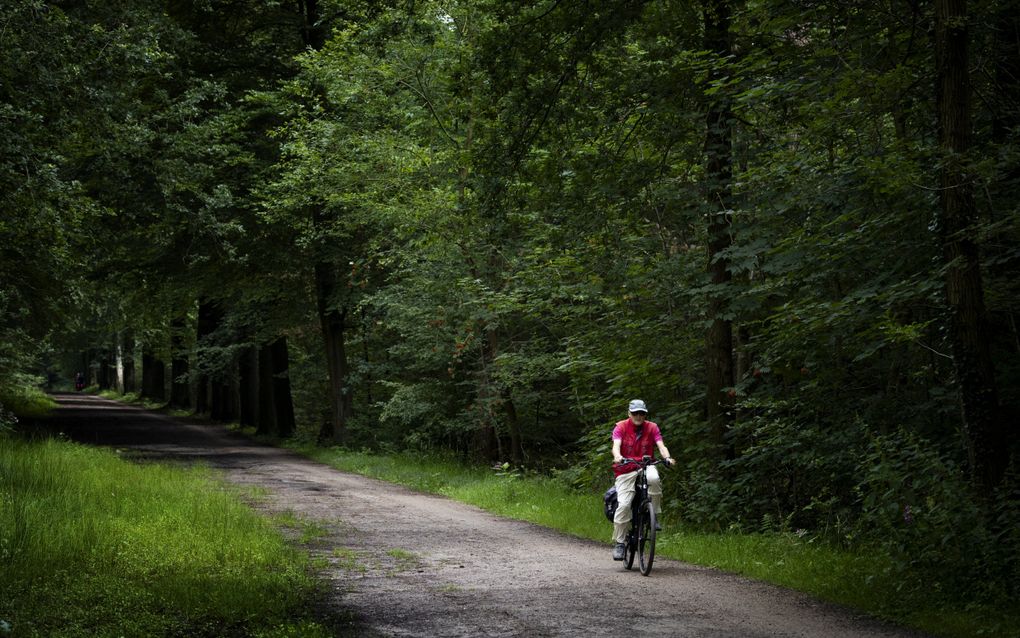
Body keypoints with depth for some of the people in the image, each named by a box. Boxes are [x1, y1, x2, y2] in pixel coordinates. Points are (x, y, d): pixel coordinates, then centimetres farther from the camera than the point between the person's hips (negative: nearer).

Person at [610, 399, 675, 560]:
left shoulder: (652, 428, 2)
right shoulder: (621, 427, -3)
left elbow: (661, 445, -10)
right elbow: (616, 445, -18)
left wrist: (667, 458, -31)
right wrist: (618, 457, -41)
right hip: (626, 471, -1)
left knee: (654, 478, -35)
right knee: (624, 505, -15)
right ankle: (619, 543, -4)